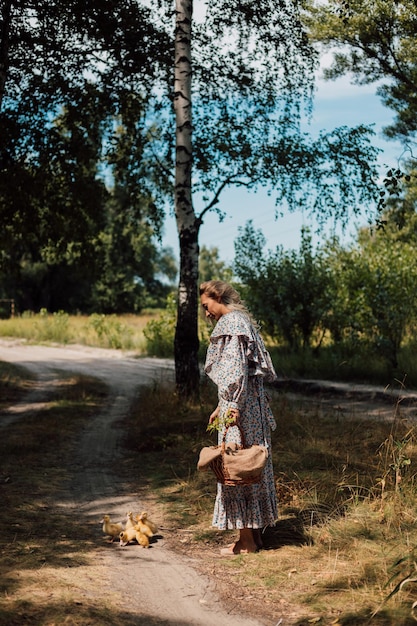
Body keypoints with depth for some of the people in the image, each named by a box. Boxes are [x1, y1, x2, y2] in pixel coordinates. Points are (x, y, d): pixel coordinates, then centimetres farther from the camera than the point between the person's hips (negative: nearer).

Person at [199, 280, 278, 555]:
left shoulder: (230, 323, -11)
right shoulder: (241, 321, 19)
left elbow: (236, 367, -20)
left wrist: (233, 405, -23)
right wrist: (221, 407, 24)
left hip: (239, 406, -10)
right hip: (252, 404, 10)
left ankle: (246, 540, 1)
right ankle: (255, 532, 19)